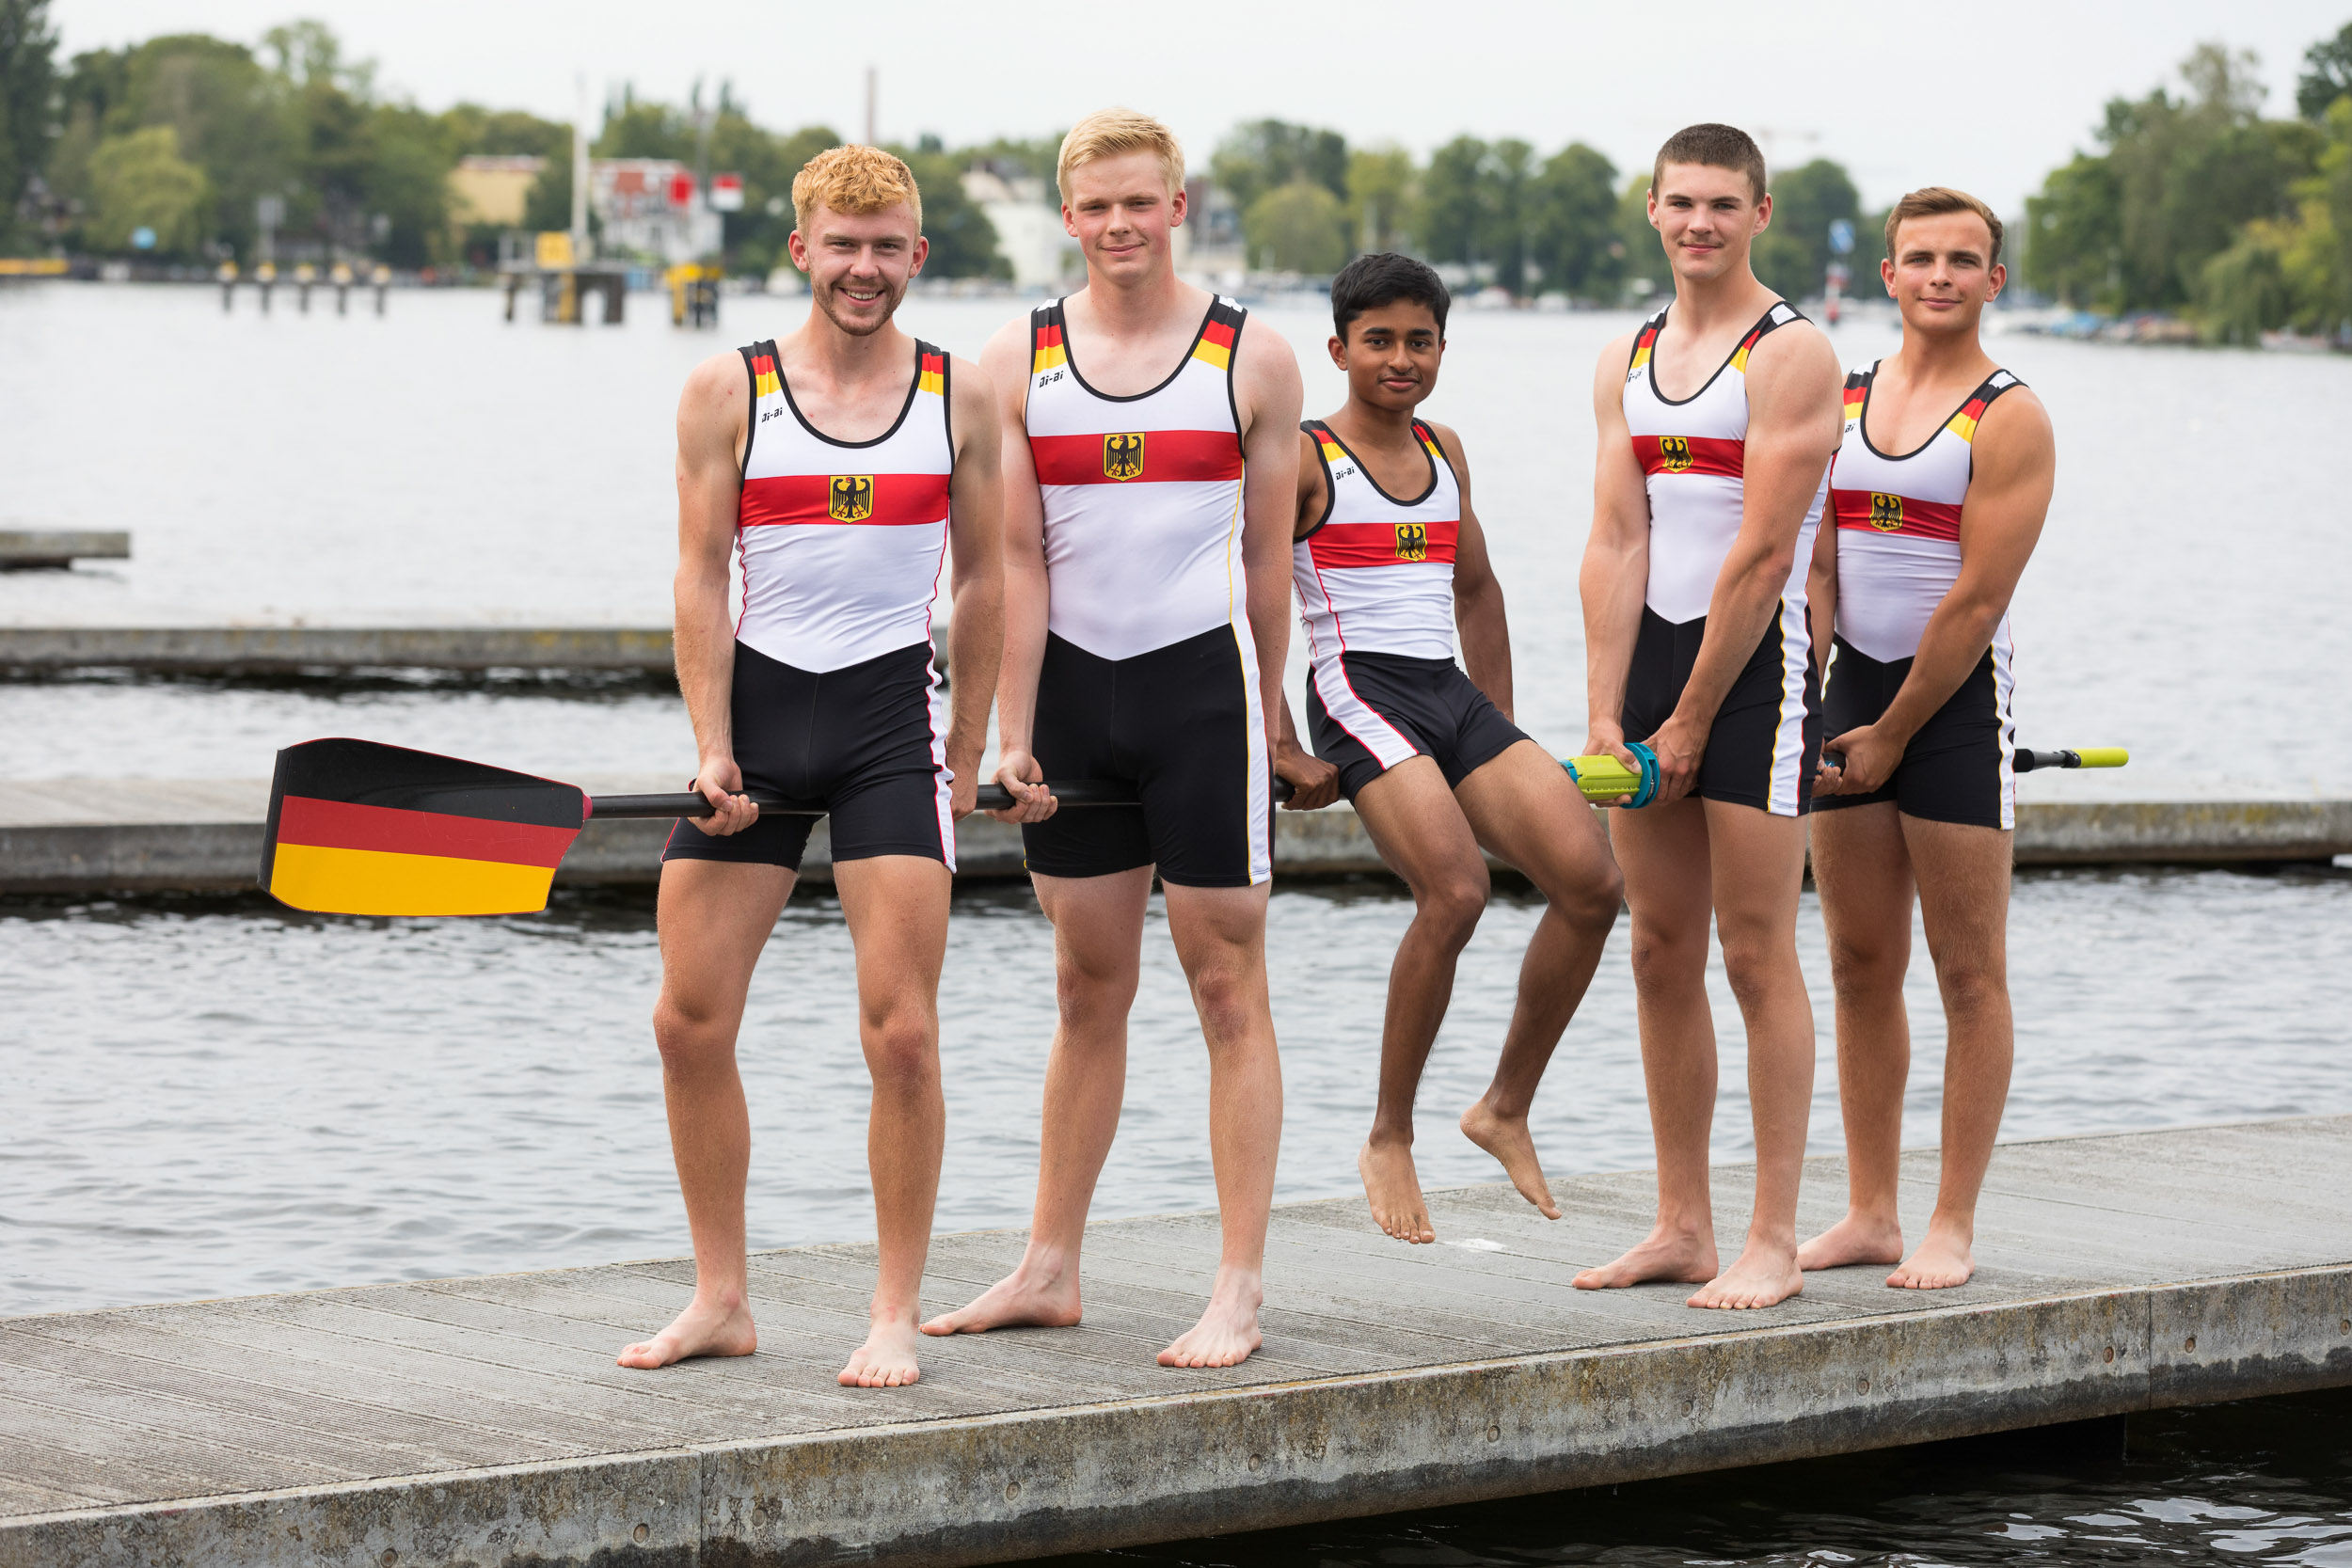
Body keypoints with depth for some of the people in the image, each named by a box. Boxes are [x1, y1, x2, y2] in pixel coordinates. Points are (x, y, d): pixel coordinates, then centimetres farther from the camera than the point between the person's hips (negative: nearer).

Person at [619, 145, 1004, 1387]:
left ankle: (897, 1316, 3)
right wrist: (713, 748, -7)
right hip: (759, 703, 1)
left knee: (900, 1028, -7)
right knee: (690, 1020, 1)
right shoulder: (727, 391, 2)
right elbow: (701, 576, 1)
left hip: (893, 714, -1)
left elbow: (982, 579, 11)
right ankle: (721, 1302, 14)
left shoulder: (960, 398, 5)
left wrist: (965, 759, 9)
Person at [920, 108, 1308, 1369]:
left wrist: (1264, 722, 8)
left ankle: (1239, 1290, 0)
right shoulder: (1017, 361, 4)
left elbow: (1267, 558, 6)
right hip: (1074, 683, 2)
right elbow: (1019, 559, 1)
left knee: (1228, 989, -2)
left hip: (1202, 675, -2)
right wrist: (1012, 732, -4)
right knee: (1089, 991, 11)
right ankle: (1050, 1269, 19)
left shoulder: (1252, 359, 1)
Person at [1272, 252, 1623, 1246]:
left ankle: (1506, 1108, 8)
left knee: (1592, 881, -8)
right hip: (1360, 690, -7)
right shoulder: (1304, 459, -1)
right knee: (1455, 892, -26)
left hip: (1454, 694, 7)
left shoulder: (1445, 453, 19)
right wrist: (1284, 749, -11)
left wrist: (1504, 740, 25)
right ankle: (1389, 1141, -11)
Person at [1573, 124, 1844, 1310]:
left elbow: (1763, 555, -13)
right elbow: (1617, 544, 6)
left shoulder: (1791, 354, -9)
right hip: (1653, 655, 7)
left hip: (1756, 662, -7)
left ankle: (1773, 1244, -2)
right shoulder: (1626, 360, 12)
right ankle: (1682, 1226, 16)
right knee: (1660, 955, 8)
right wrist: (1606, 714, -4)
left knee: (1756, 956, -6)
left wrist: (1690, 720, -12)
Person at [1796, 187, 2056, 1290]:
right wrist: (1809, 707, -7)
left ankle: (1953, 1227, 1)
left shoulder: (2010, 420, -7)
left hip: (1957, 697, -6)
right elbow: (1816, 569, 6)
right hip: (1854, 683, 6)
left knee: (1968, 972, -2)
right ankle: (1869, 1213, 15)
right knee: (1860, 966, 8)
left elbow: (1979, 597, -12)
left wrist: (1893, 732, -10)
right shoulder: (1840, 401, 10)